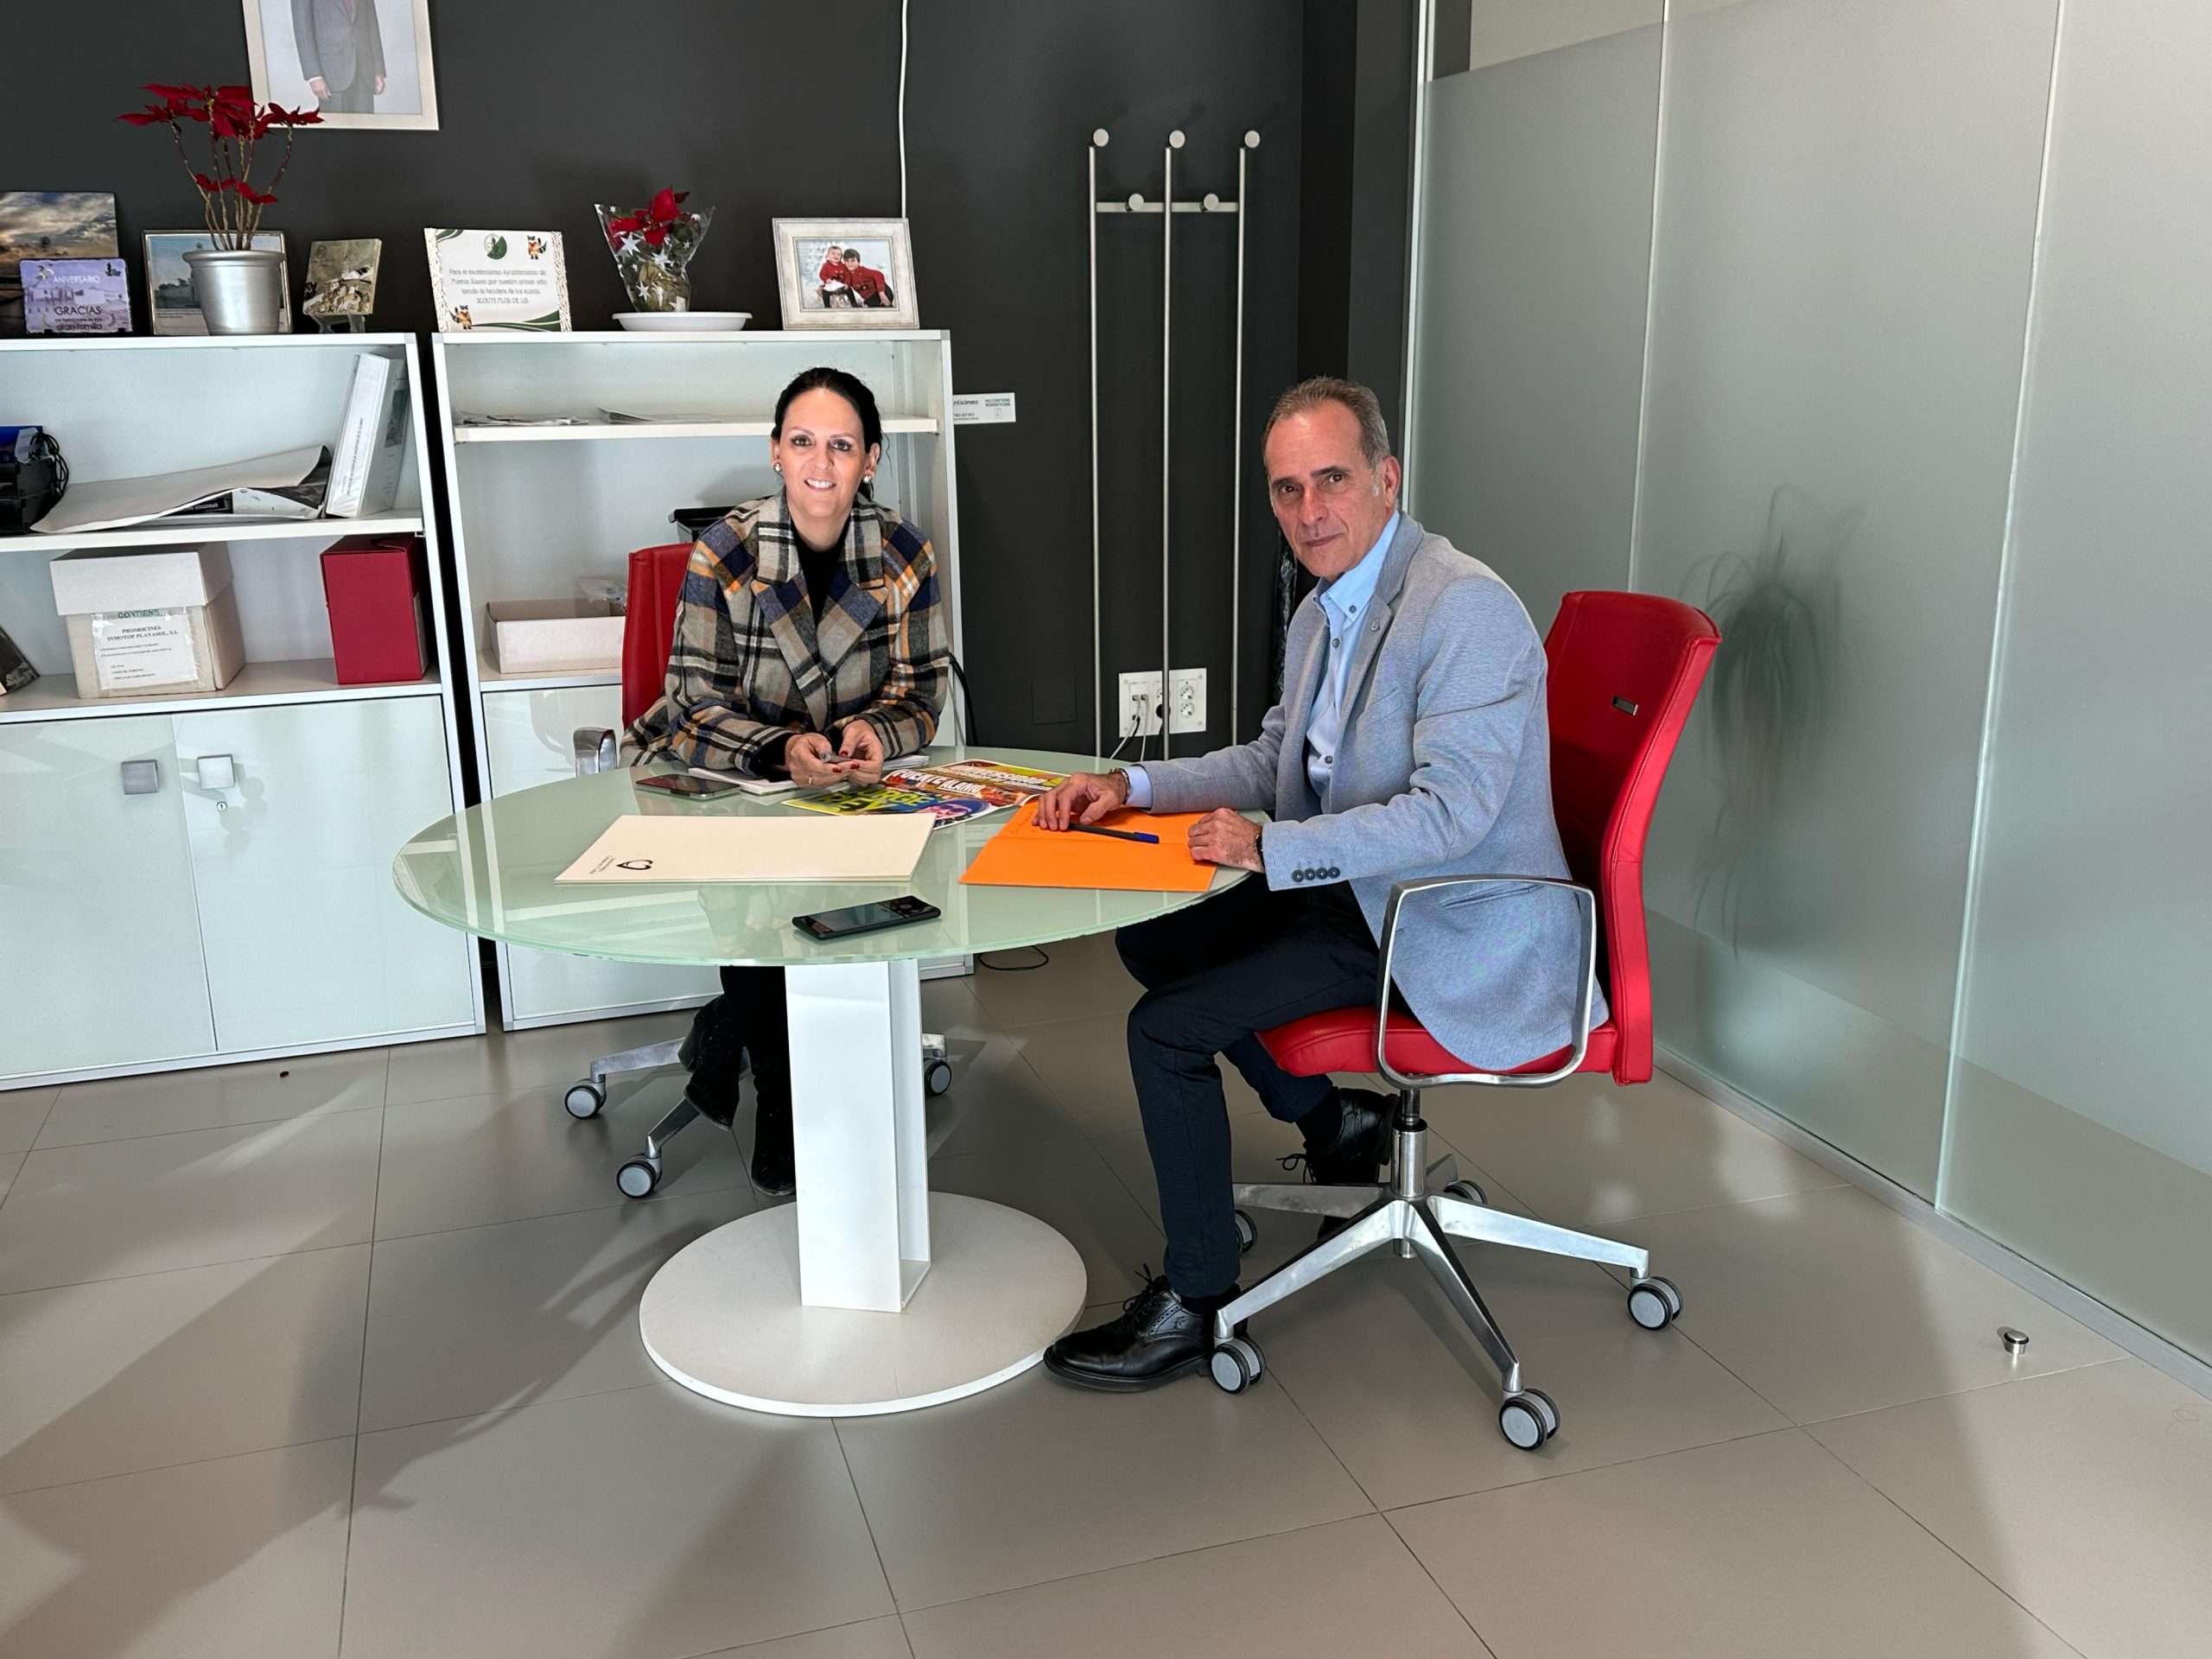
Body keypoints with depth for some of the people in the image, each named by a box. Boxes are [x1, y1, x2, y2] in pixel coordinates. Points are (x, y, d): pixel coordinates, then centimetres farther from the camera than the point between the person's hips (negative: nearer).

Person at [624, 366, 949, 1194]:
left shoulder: (905, 553, -4)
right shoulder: (726, 551, -11)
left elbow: (920, 691, -1)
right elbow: (697, 701, -12)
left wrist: (878, 734, -25)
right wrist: (782, 751, -31)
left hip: (851, 783, 2)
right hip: (725, 776, -2)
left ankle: (729, 1029, 2)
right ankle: (780, 1095, -2)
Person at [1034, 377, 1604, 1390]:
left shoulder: (1466, 609, -22)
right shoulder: (1323, 615, 8)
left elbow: (1452, 810, -27)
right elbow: (1275, 760, 17)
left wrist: (1271, 849, -28)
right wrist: (1133, 787, 3)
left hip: (1453, 935, -9)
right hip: (1351, 890, 10)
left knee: (1166, 1029, -14)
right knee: (1152, 940, 14)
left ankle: (1195, 1304, 4)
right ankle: (1333, 1120, 25)